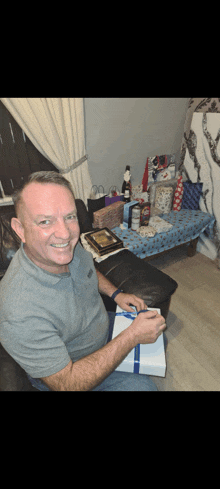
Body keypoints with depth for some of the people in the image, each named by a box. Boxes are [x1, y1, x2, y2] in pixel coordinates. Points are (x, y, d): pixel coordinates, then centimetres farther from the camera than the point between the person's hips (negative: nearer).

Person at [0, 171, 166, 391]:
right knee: (142, 385, -7)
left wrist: (115, 293, -9)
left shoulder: (67, 246, -19)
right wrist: (133, 335, -31)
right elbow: (66, 383, -29)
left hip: (102, 326, 6)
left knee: (158, 336, 15)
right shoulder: (20, 314, -40)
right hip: (65, 370, -5)